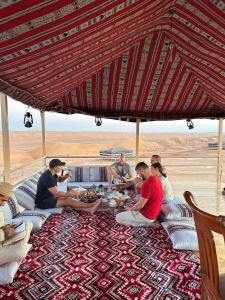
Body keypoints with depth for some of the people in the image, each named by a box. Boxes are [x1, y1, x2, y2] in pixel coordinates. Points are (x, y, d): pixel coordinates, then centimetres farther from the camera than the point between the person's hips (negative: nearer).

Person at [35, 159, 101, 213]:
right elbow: (56, 193, -26)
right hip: (43, 202, -9)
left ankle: (89, 209, -9)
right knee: (68, 201, -17)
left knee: (69, 199, -6)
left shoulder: (52, 174, 2)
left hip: (49, 198, 9)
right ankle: (90, 205, -9)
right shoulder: (47, 177, -28)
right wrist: (69, 194, -15)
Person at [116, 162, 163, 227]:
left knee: (118, 217, -3)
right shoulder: (156, 179, 4)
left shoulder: (147, 183, -26)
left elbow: (140, 205, -24)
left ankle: (147, 223, -4)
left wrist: (130, 209, -4)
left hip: (147, 216, -9)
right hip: (154, 214, 10)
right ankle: (149, 222, 10)